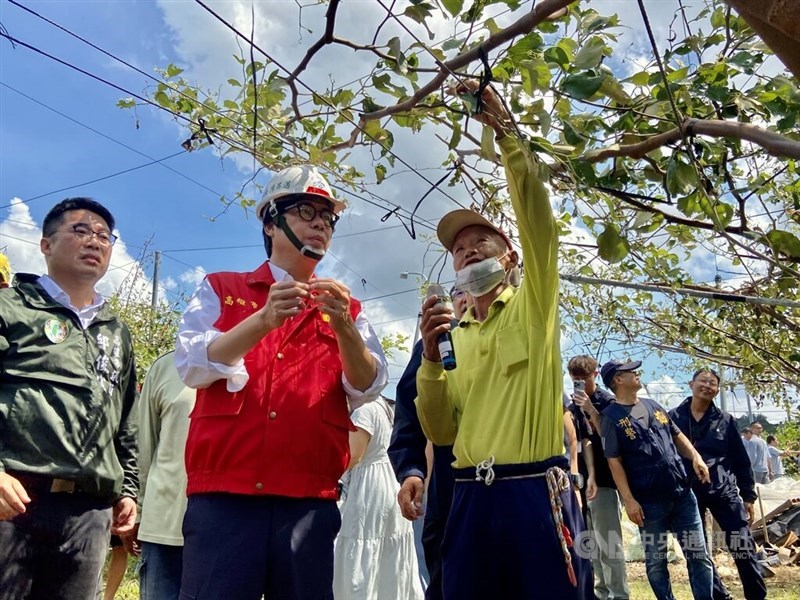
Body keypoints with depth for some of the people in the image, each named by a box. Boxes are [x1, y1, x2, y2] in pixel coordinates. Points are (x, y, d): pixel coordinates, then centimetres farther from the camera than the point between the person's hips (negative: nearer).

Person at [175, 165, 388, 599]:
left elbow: (367, 388, 0)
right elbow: (191, 366, -5)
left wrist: (343, 326, -17)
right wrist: (262, 321, -20)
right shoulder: (220, 289, 10)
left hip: (310, 500, 2)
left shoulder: (345, 309, 13)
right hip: (223, 493, -1)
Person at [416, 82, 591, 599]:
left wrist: (505, 129, -15)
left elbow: (538, 218, -9)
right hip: (472, 497, 4)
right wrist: (430, 357, -7)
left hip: (536, 493, -3)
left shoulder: (533, 308, 7)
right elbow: (441, 432, 7)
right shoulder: (453, 336, 14)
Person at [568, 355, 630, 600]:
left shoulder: (608, 402, -5)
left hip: (602, 479, -6)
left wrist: (592, 411, -20)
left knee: (609, 543, -3)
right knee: (591, 543, 13)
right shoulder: (574, 406, 11)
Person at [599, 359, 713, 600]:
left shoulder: (653, 405, 11)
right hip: (649, 502, -5)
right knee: (656, 560, 9)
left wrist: (696, 457, 2)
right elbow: (614, 462, -11)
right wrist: (629, 500, -15)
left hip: (682, 493, 5)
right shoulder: (611, 417, -9)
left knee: (699, 555, 9)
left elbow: (677, 435, 19)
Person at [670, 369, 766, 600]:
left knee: (742, 547, -1)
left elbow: (741, 460, 8)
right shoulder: (673, 417, 0)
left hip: (724, 490, 0)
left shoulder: (725, 420, 5)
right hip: (687, 493, 0)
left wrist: (748, 495, 5)